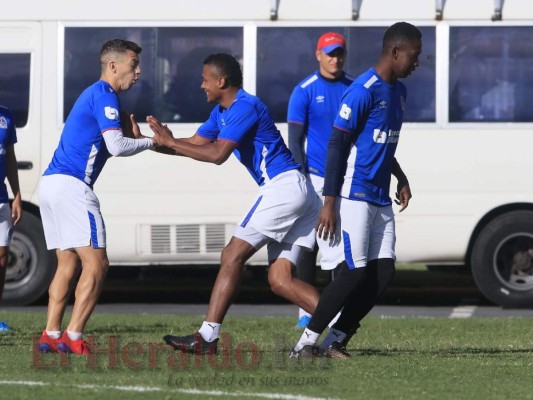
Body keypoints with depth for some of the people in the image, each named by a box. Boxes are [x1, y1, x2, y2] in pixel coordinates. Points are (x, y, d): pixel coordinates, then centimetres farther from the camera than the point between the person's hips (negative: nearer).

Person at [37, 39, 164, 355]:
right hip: (71, 185, -10)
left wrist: (132, 136, 7)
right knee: (96, 264, -9)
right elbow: (117, 146, -17)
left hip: (51, 183, 10)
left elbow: (108, 145, 22)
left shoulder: (94, 95, 23)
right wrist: (150, 142, -3)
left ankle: (51, 336, 8)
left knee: (67, 264, 13)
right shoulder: (104, 96, -8)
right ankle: (73, 337, -13)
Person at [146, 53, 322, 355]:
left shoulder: (245, 107, -12)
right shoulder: (222, 111, 20)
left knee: (233, 256, -10)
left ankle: (207, 338, -12)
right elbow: (195, 144, 21)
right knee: (280, 280, 2)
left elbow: (218, 154, -21)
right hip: (297, 193, 10)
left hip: (284, 187, -10)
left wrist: (171, 143, -14)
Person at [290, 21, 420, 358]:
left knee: (383, 271, 0)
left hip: (381, 200, 9)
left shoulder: (398, 91, 14)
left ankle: (335, 342, 6)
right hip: (354, 196, -9)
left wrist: (401, 178, 21)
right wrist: (329, 202, -17)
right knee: (356, 272, -12)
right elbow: (337, 144, -15)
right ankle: (306, 342, -4)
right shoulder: (364, 90, -15)